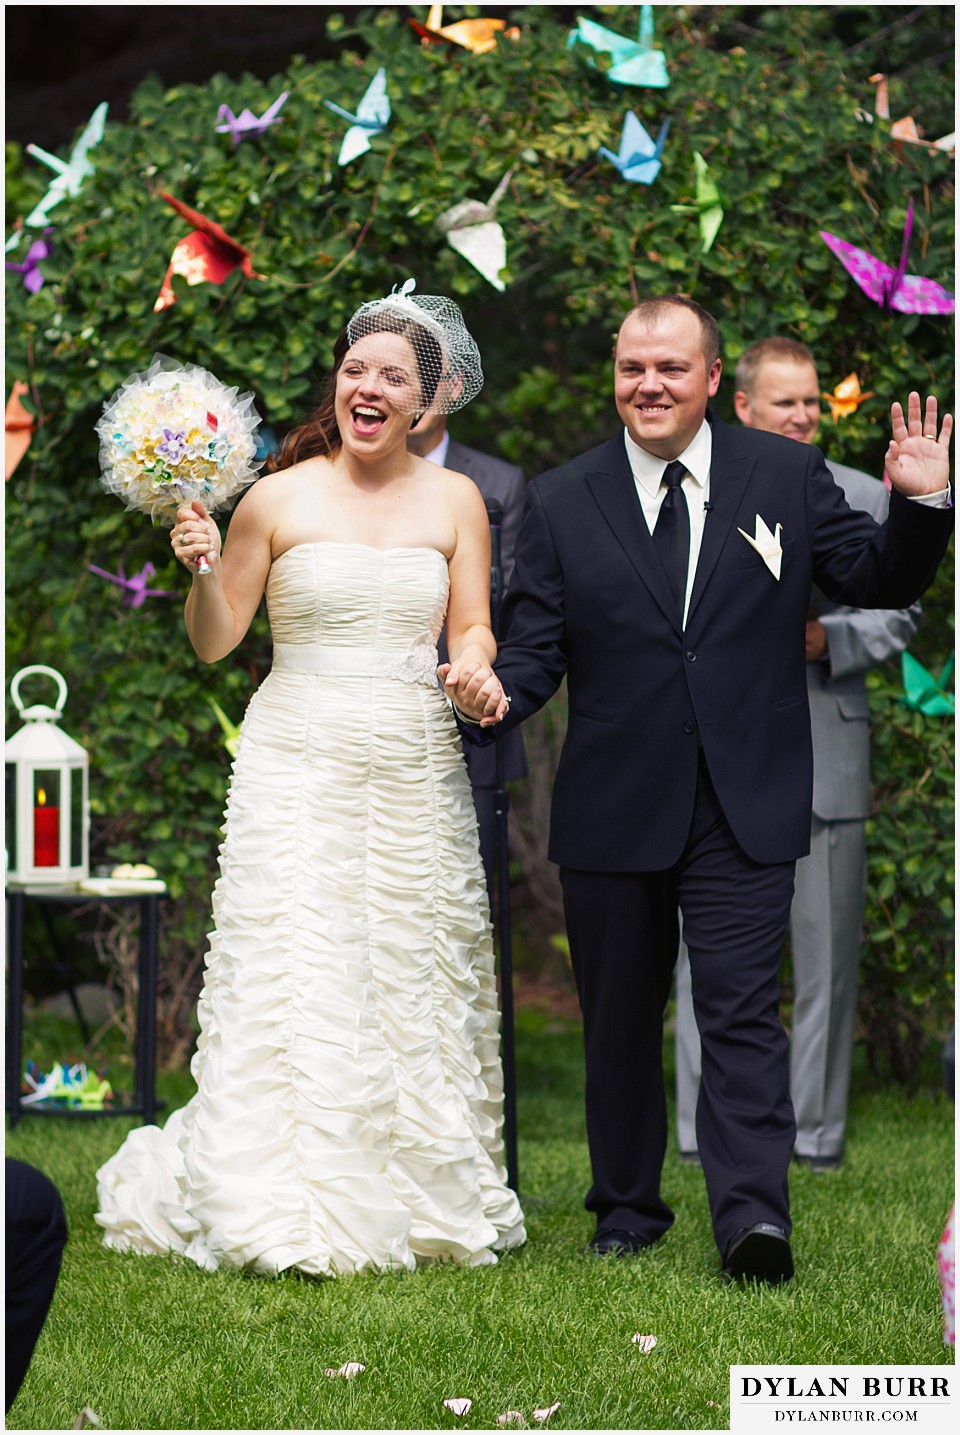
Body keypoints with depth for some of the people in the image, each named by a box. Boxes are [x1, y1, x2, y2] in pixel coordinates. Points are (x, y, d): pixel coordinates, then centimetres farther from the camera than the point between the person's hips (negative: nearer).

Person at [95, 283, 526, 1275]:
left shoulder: (454, 500, 7)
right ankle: (283, 1214, 1)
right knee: (295, 983, -7)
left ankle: (419, 1201, 15)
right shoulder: (279, 498, 0)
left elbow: (473, 629, 6)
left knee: (416, 983, 5)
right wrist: (201, 573, -15)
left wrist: (475, 667, -16)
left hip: (416, 774, 2)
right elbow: (214, 642, 4)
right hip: (298, 771, -2)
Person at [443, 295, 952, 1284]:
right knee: (619, 1017, 13)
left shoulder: (786, 477, 4)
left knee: (740, 1010, -10)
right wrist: (495, 690, -21)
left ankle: (752, 1216, -13)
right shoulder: (561, 501, 4)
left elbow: (879, 582, 6)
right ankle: (627, 1207, 27)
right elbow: (536, 645, 1)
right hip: (611, 810, 2)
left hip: (743, 810, -2)